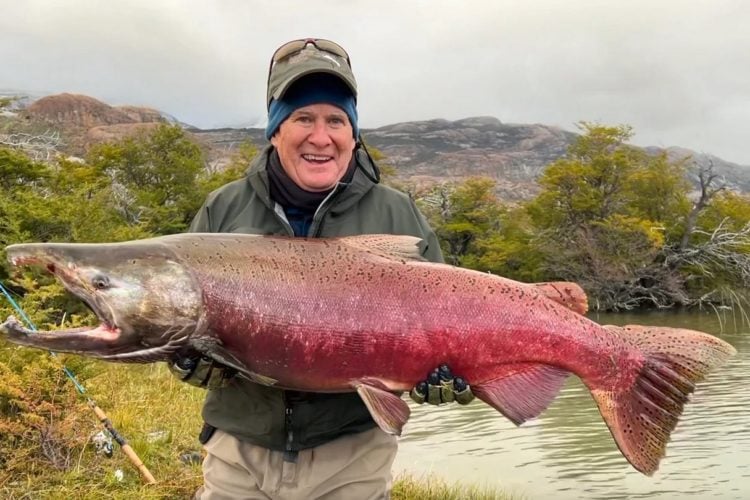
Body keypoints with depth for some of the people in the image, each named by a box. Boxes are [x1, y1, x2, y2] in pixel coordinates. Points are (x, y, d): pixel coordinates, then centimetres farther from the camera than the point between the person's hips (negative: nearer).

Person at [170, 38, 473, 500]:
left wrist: (442, 377, -19)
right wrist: (194, 355, -17)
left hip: (354, 459, -1)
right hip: (240, 453, 1)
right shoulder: (223, 211, 0)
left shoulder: (397, 216, -2)